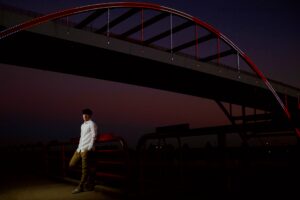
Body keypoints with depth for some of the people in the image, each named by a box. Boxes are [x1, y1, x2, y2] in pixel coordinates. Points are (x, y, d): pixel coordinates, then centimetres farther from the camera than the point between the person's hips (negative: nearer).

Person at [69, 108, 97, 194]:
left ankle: (81, 186, -3)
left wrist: (90, 148, -16)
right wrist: (79, 147, 16)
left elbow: (93, 137, -9)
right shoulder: (82, 125, 23)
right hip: (80, 148, 9)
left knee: (85, 168, -7)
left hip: (86, 149, -9)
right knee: (72, 164, 7)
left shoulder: (92, 124, -2)